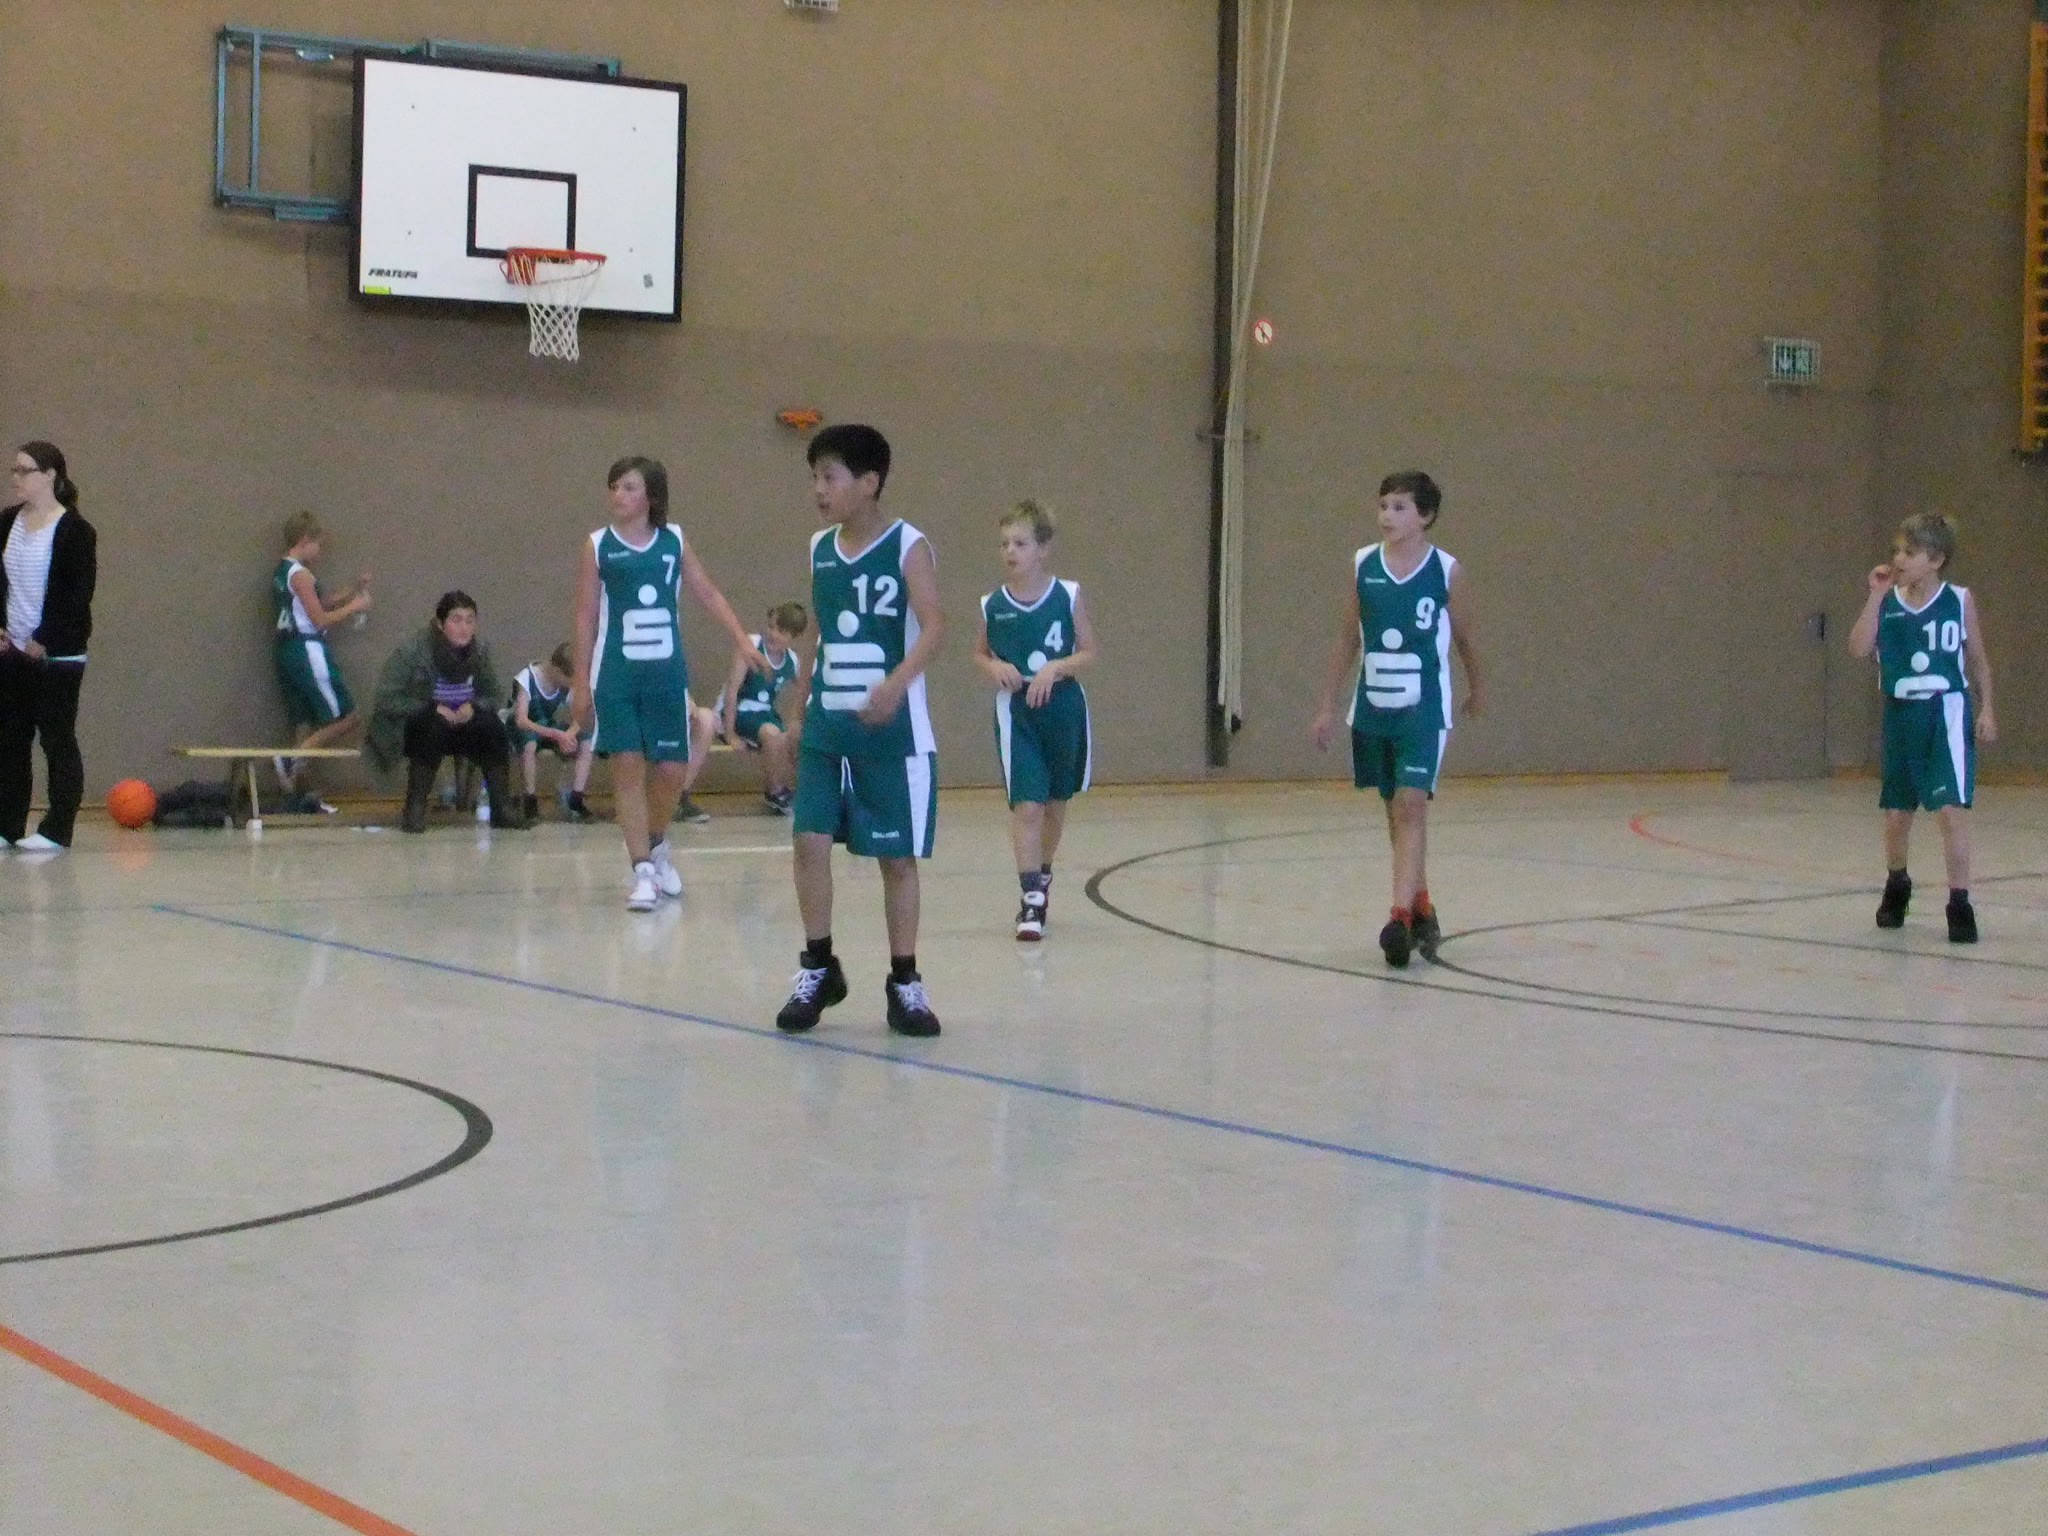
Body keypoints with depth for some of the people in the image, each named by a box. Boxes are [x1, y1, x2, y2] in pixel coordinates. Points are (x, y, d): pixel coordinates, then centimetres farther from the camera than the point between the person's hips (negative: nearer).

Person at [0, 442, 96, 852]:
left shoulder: (74, 531, -9)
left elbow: (79, 595, -13)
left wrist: (44, 640, -16)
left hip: (57, 653, -6)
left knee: (58, 740, -1)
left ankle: (56, 830, 3)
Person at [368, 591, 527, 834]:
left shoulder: (480, 652, -4)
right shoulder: (414, 651, -18)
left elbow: (495, 695, 4)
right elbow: (386, 698, -18)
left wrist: (473, 706, -18)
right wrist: (433, 708, -25)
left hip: (462, 723, 4)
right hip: (413, 730, -4)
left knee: (492, 725, -24)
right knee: (433, 724, -36)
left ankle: (502, 807, -20)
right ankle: (415, 810, -27)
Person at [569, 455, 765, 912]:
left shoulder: (674, 541, 6)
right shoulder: (598, 547, 0)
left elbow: (710, 594, 11)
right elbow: (585, 618, 3)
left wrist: (744, 641, 1)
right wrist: (580, 684, 1)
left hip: (666, 673, 2)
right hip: (616, 675, -2)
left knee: (671, 770, 2)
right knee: (628, 767, -6)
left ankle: (656, 844, 30)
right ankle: (642, 871, -1)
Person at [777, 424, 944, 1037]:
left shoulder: (908, 546, -8)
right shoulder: (820, 549, 9)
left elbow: (933, 627, -20)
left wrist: (896, 683, -36)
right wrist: (798, 711, 17)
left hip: (892, 731, -4)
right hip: (826, 727, 5)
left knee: (897, 857, 3)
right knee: (809, 841, -5)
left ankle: (904, 983, 15)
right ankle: (818, 970, 11)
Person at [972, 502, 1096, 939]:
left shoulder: (1068, 596, -6)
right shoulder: (992, 605, -3)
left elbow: (1089, 652, -1)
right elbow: (980, 654, 12)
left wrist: (1056, 668, -17)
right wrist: (993, 667, -10)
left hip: (1062, 709, 1)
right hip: (1016, 713, -1)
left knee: (1055, 802, 17)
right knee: (1026, 805, -11)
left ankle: (1044, 875, 39)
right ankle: (1031, 900, -10)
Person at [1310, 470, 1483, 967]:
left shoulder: (1446, 571, -6)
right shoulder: (1362, 566, 1)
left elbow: (1464, 639, 9)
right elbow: (1346, 641, 7)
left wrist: (1474, 688, 21)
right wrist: (1326, 708, 6)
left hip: (1424, 711, -4)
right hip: (1372, 710, 4)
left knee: (1411, 805, -15)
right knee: (1394, 810, 12)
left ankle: (1402, 916, -20)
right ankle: (1422, 907, 27)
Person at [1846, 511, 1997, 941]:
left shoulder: (1959, 601, -3)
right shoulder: (1887, 602, 1)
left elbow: (1978, 661, 5)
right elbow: (1859, 649, -12)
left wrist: (1986, 710, -2)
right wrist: (1876, 595, -13)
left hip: (1946, 715, -3)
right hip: (1901, 714, 3)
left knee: (1951, 808, -14)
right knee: (1896, 812, 14)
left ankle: (1959, 904, -8)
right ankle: (1896, 886, 40)